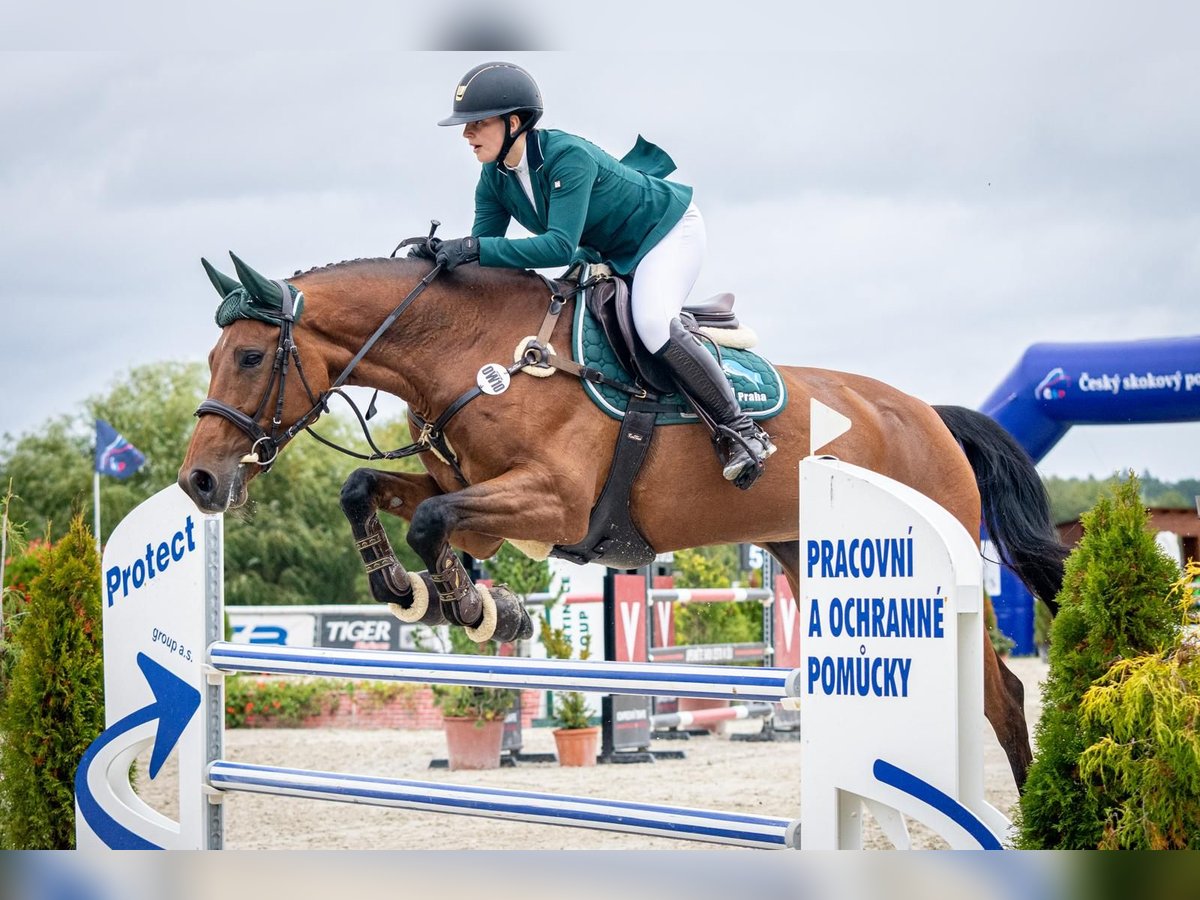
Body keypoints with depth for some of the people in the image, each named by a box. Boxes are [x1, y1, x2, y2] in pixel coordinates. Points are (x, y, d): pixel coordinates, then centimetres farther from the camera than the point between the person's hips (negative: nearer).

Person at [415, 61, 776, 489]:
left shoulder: (568, 157, -36)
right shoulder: (494, 180, -11)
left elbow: (561, 246, -44)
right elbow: (484, 249, -9)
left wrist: (475, 247, -49)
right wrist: (443, 252, -32)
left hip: (668, 229, -9)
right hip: (608, 252, 9)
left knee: (653, 325, -31)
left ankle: (738, 428, -16)